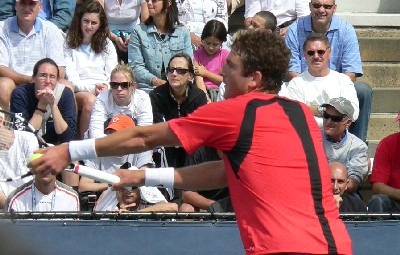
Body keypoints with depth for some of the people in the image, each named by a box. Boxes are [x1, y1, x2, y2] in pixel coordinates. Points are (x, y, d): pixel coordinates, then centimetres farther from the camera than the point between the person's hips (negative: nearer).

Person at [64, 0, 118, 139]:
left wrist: (106, 88, -12)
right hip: (78, 92, -2)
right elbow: (72, 80, 1)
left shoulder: (107, 44, 20)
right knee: (89, 100, -38)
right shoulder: (69, 44, 11)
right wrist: (93, 88, -15)